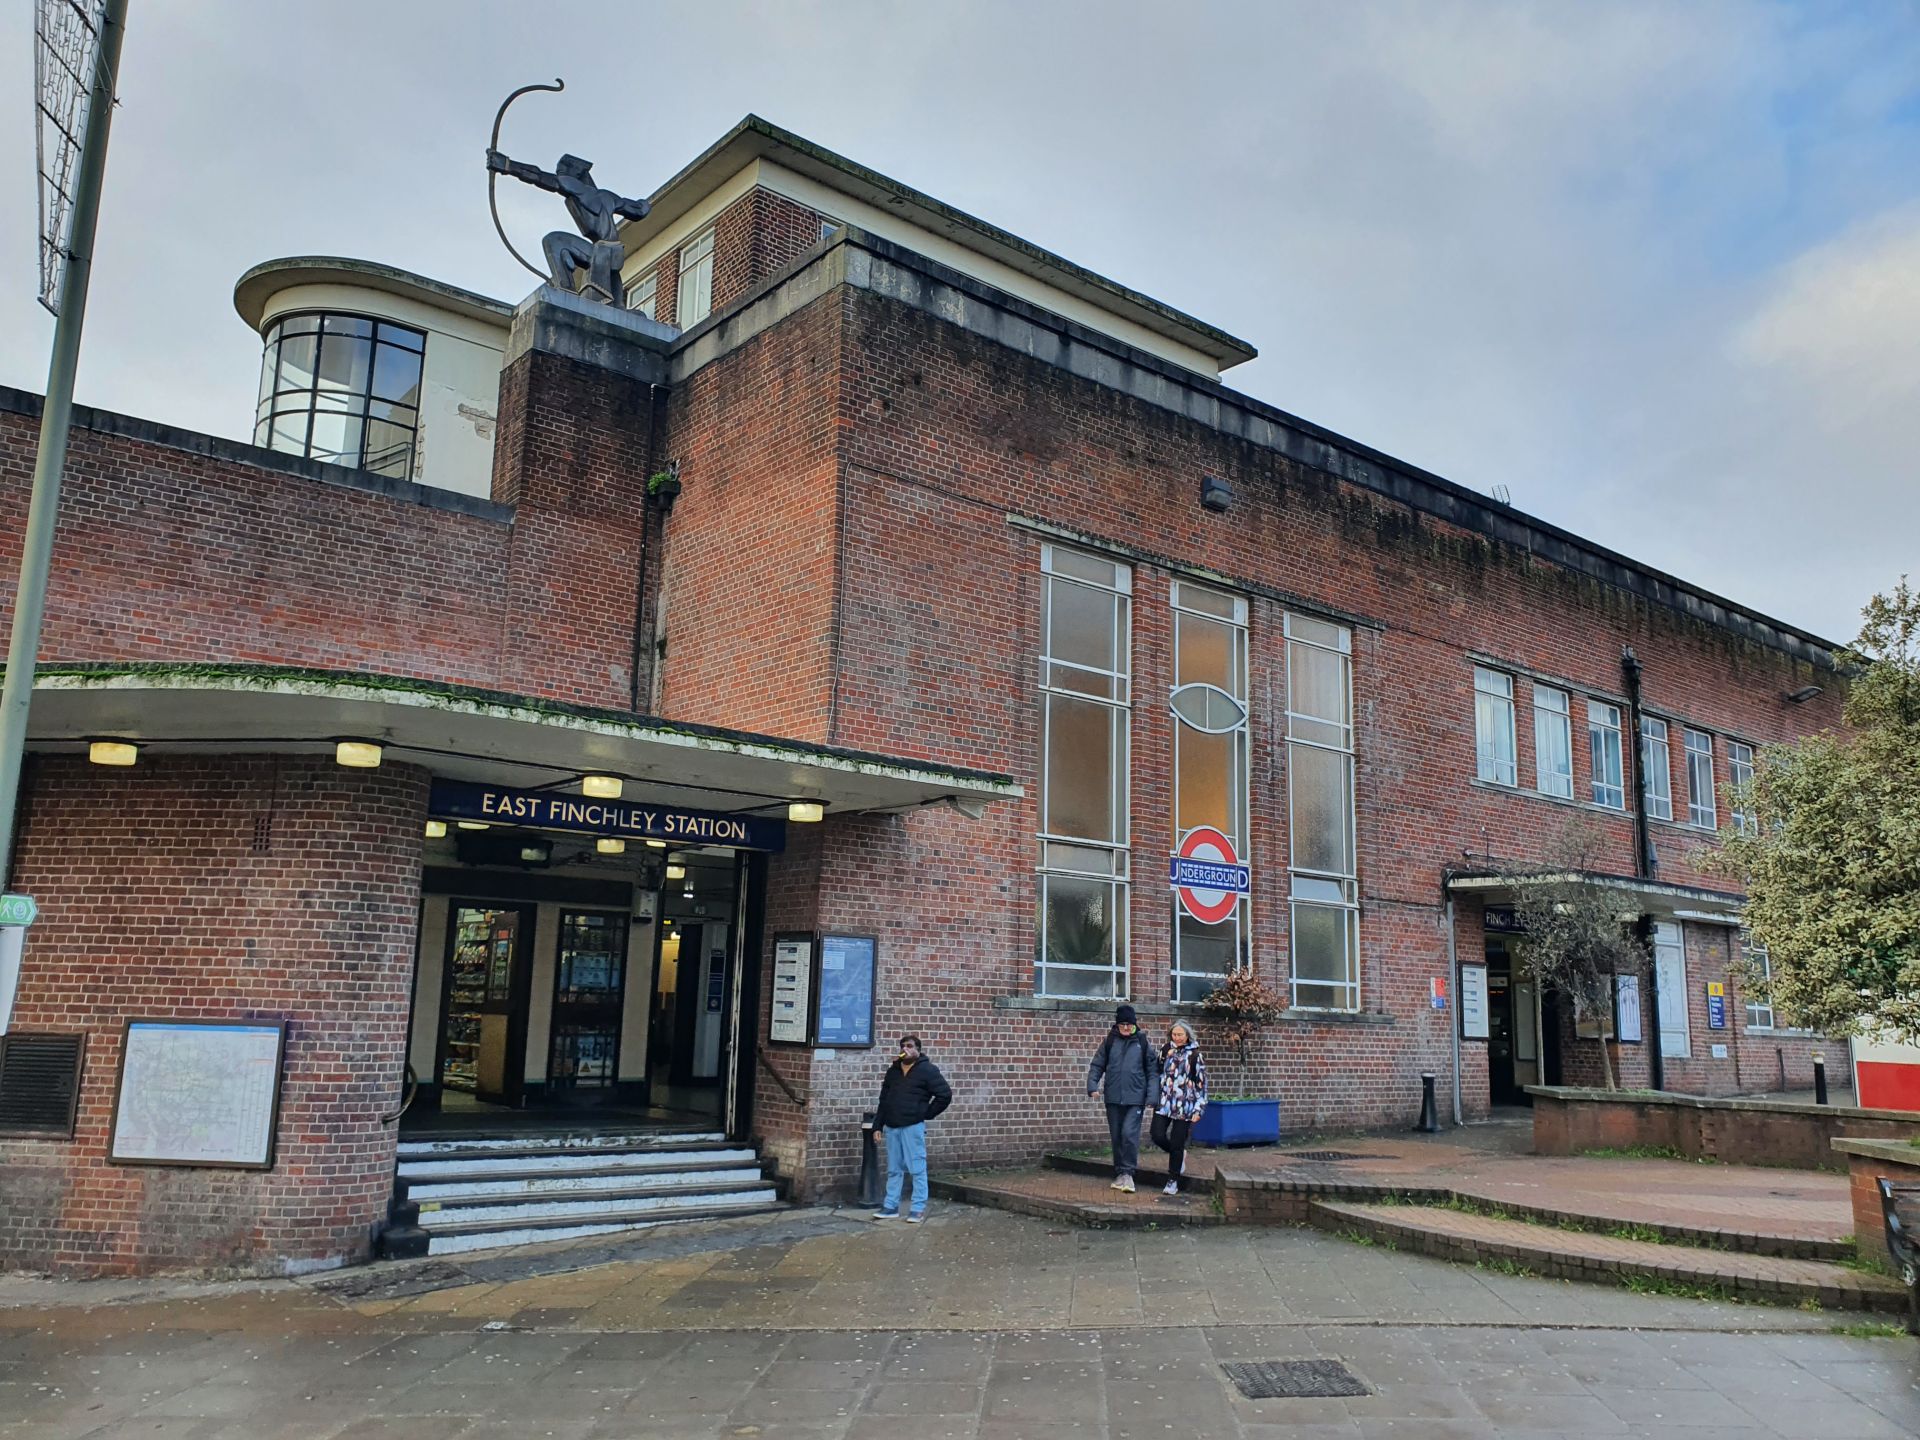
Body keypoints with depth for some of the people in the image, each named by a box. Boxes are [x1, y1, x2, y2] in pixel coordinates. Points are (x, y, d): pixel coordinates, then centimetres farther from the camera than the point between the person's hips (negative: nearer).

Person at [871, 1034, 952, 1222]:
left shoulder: (927, 1070, -5)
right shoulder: (893, 1071, 13)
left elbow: (945, 1095, -7)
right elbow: (883, 1100, 16)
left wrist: (926, 1114, -6)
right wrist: (878, 1125, 10)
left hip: (913, 1127, -6)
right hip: (891, 1128, 6)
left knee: (917, 1169, -2)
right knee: (894, 1170, 11)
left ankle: (918, 1209, 2)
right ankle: (891, 1207, 17)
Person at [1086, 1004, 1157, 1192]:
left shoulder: (1143, 1042, -1)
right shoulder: (1110, 1041, 4)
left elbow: (1152, 1070, -1)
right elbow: (1097, 1065, 5)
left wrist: (1152, 1096, -9)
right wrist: (1092, 1085, -9)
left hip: (1135, 1098, -3)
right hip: (1113, 1098, 3)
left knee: (1129, 1134, -14)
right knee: (1116, 1136, 9)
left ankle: (1128, 1173, -1)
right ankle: (1120, 1174, 21)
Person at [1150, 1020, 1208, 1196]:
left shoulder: (1195, 1055, -4)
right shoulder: (1165, 1050, 6)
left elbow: (1201, 1084, -2)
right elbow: (1157, 1072, 18)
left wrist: (1198, 1109, -6)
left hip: (1184, 1105, -3)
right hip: (1164, 1102, 3)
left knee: (1177, 1144, 0)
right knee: (1158, 1136, -6)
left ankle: (1173, 1180, 14)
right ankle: (1179, 1155, 24)